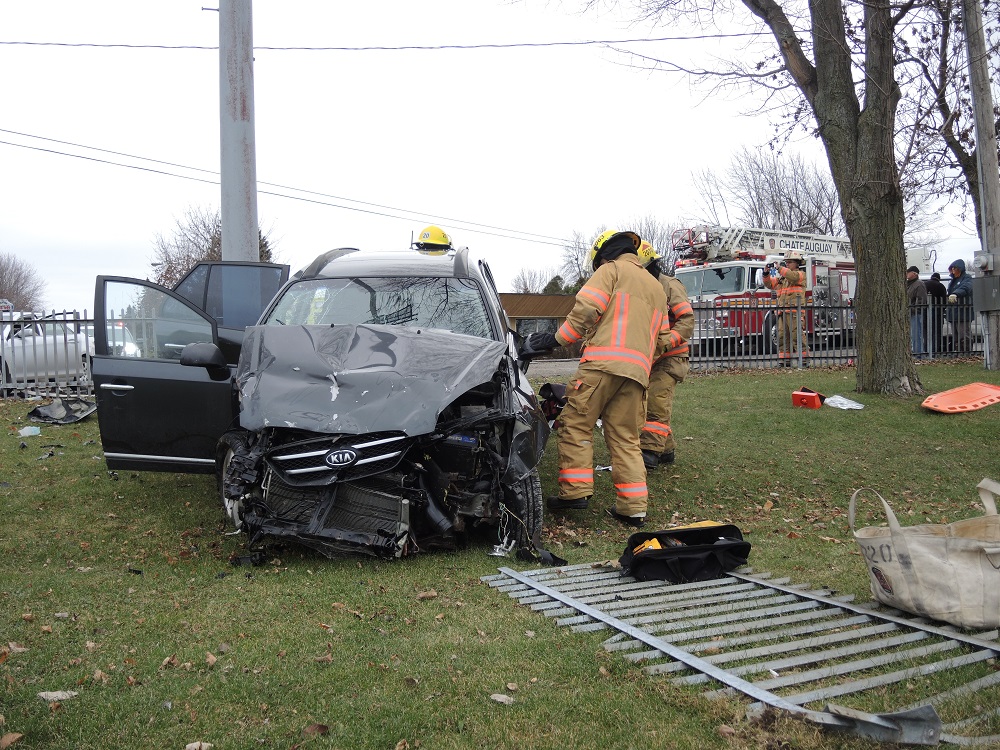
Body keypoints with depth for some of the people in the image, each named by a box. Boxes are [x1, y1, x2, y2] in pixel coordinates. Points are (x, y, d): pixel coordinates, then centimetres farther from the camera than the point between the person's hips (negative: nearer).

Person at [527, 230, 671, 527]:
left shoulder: (611, 270, 8)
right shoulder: (656, 288, 31)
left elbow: (586, 309, -7)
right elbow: (660, 340, 30)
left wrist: (556, 339, 1)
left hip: (603, 362, -7)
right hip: (638, 370, 7)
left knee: (576, 424, 0)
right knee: (626, 438, 8)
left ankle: (575, 489, -6)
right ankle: (633, 507, 4)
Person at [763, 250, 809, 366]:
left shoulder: (800, 274, 5)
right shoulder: (782, 277, 25)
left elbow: (793, 276, -17)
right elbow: (769, 284, 23)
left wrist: (779, 268, -15)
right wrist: (766, 273, 6)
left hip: (794, 310, -7)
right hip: (782, 311, 7)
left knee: (797, 336, -12)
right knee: (782, 337, 3)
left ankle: (804, 360, -9)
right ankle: (784, 361, 5)